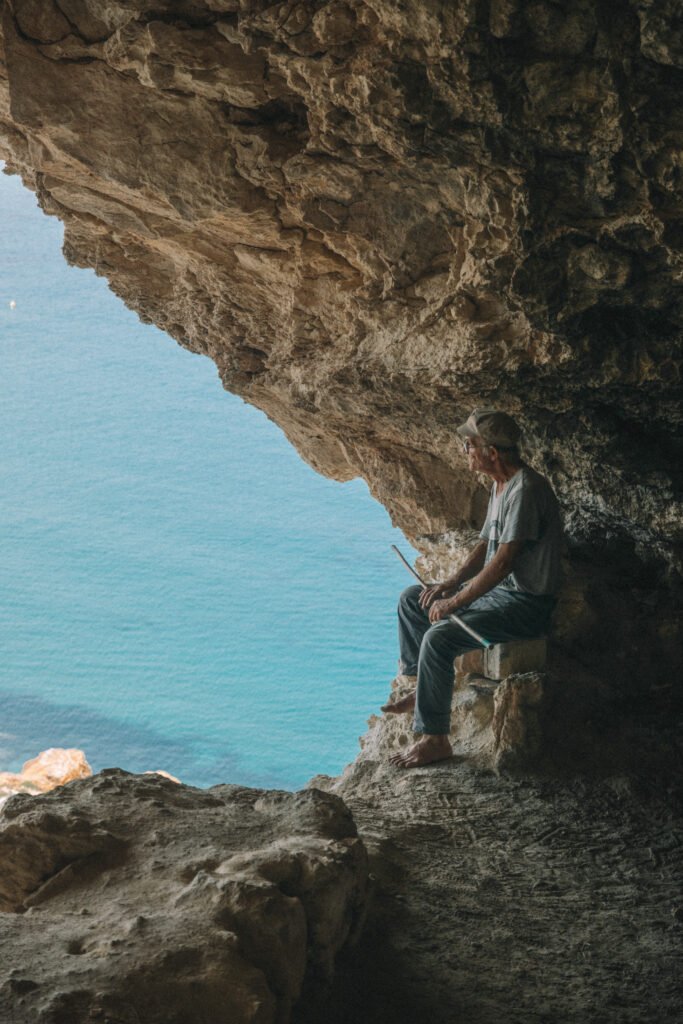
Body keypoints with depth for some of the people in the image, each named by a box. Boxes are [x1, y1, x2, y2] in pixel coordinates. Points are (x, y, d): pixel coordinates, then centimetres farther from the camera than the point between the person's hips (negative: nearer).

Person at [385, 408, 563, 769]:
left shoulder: (527, 490, -23)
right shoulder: (500, 485, 10)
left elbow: (504, 561, -27)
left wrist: (454, 602, -22)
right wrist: (452, 582, 1)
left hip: (526, 603, -11)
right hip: (499, 588, 11)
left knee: (438, 637, -26)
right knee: (412, 600, 14)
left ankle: (434, 739, -19)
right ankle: (419, 691, 22)